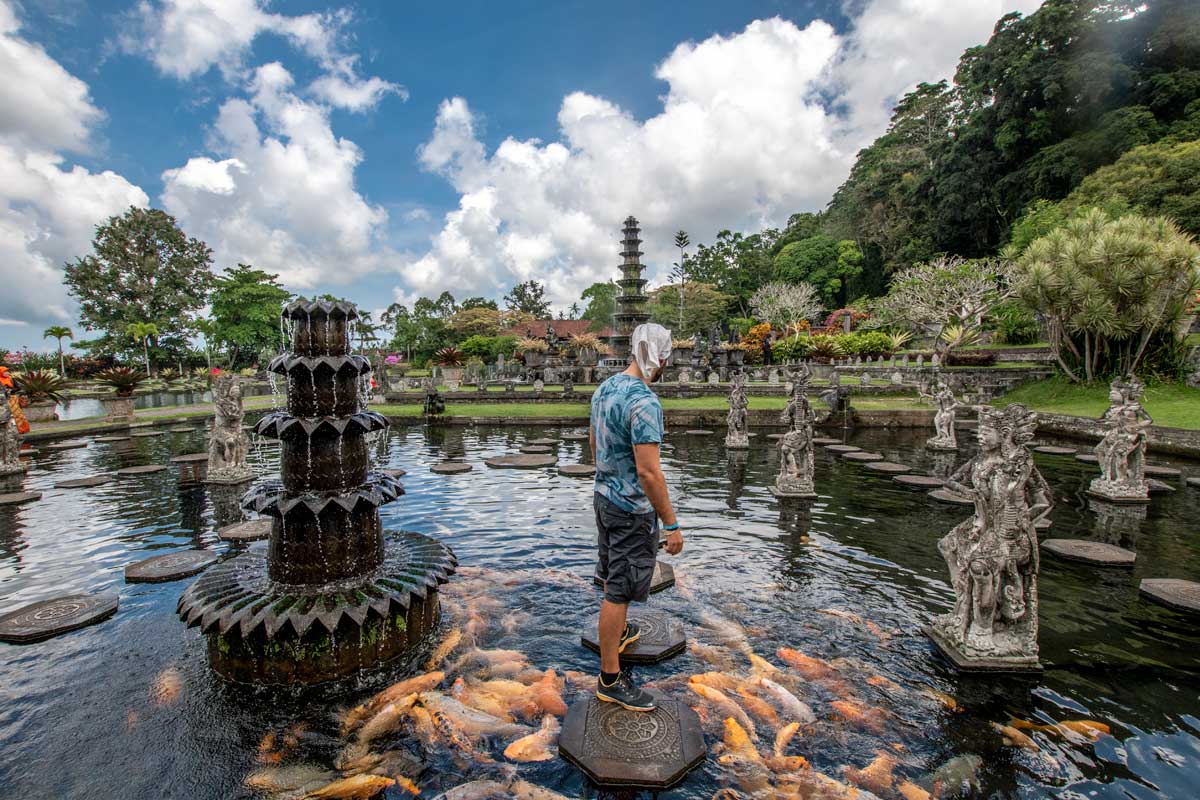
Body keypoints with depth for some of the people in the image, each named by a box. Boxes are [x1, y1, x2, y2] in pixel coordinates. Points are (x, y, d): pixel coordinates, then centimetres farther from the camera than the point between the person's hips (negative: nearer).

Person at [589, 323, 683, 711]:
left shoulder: (605, 388, 4)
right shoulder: (644, 402, -25)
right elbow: (648, 471, -27)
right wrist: (672, 524, -20)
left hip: (603, 497, 9)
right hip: (631, 509, -9)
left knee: (612, 575, 25)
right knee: (620, 589, 2)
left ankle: (618, 632, 48)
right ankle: (610, 679, 15)